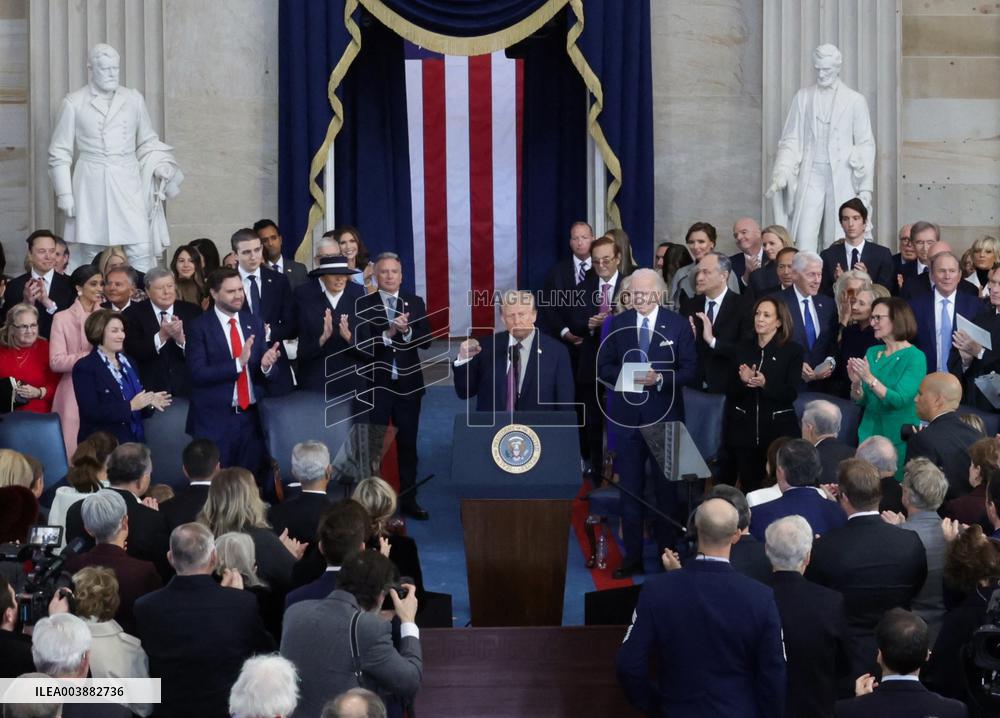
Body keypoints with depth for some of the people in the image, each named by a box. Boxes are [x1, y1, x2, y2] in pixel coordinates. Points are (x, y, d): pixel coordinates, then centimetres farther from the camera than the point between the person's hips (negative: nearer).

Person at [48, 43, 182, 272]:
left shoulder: (134, 99, 10)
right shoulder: (73, 103, 4)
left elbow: (147, 142, 18)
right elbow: (59, 152, 6)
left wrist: (160, 166, 0)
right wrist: (64, 193, 0)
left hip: (128, 184, 2)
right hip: (91, 185, -1)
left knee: (141, 250, -9)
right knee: (91, 252, -1)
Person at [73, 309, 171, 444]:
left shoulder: (127, 362, 13)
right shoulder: (85, 368, -7)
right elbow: (92, 413, -18)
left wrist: (149, 403, -4)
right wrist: (130, 406, -21)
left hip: (135, 441, 6)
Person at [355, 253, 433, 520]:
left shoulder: (415, 303, 6)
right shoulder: (364, 305, -3)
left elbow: (426, 339, -3)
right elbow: (362, 344, -13)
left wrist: (407, 330, -21)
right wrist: (389, 333, -25)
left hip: (408, 383, 2)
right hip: (376, 384, -2)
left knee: (408, 444, 9)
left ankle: (409, 500, 17)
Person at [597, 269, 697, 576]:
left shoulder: (678, 325, -1)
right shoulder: (617, 324, 4)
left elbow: (689, 369, -4)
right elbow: (604, 367, 4)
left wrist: (660, 378, -21)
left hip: (664, 416, -1)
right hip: (628, 415, 2)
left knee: (667, 487, 7)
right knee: (630, 488, 5)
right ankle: (633, 556, 11)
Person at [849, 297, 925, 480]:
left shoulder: (915, 357, -11)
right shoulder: (872, 353, 6)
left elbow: (899, 400, -20)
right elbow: (860, 401, 7)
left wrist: (869, 378, -27)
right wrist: (856, 382, -13)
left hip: (899, 439, -5)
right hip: (869, 432, 5)